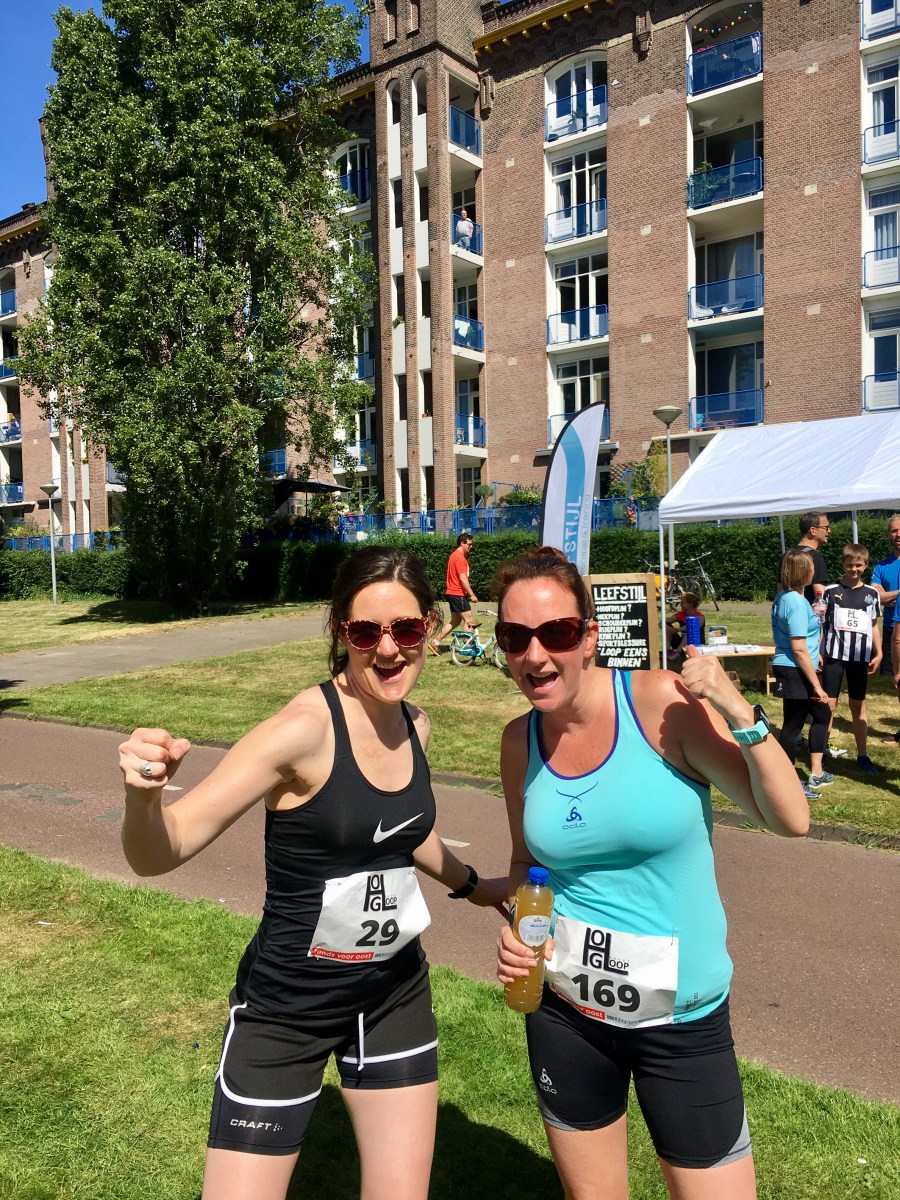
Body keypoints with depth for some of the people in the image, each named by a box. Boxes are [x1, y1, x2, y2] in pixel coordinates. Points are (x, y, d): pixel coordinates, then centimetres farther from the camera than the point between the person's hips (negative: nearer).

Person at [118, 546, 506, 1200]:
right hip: (288, 1006, -5)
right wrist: (144, 794, -47)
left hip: (396, 993, 6)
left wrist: (469, 883, 25)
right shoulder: (306, 728, -24)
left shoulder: (414, 725, -3)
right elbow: (158, 855, -27)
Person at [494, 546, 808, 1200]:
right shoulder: (521, 740, -5)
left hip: (682, 1020, -3)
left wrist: (741, 715, -28)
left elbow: (791, 819, -15)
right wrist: (519, 923, -8)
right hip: (564, 1014, 4)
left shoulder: (662, 702, -18)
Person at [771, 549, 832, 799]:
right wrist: (817, 686, -20)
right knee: (793, 725, 0)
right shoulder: (797, 603, -20)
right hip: (795, 672, -10)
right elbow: (799, 649, -23)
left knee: (822, 714, 21)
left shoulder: (783, 597, 9)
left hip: (788, 669, 10)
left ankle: (816, 774, 29)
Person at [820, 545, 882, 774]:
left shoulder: (871, 594, 7)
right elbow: (820, 624, 1)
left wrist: (878, 653, 7)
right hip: (833, 655, -2)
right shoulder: (831, 591, 0)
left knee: (858, 705, 11)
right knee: (829, 704, -2)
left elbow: (874, 626, 14)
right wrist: (818, 653, -6)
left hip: (860, 657, 2)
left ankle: (862, 755, 19)